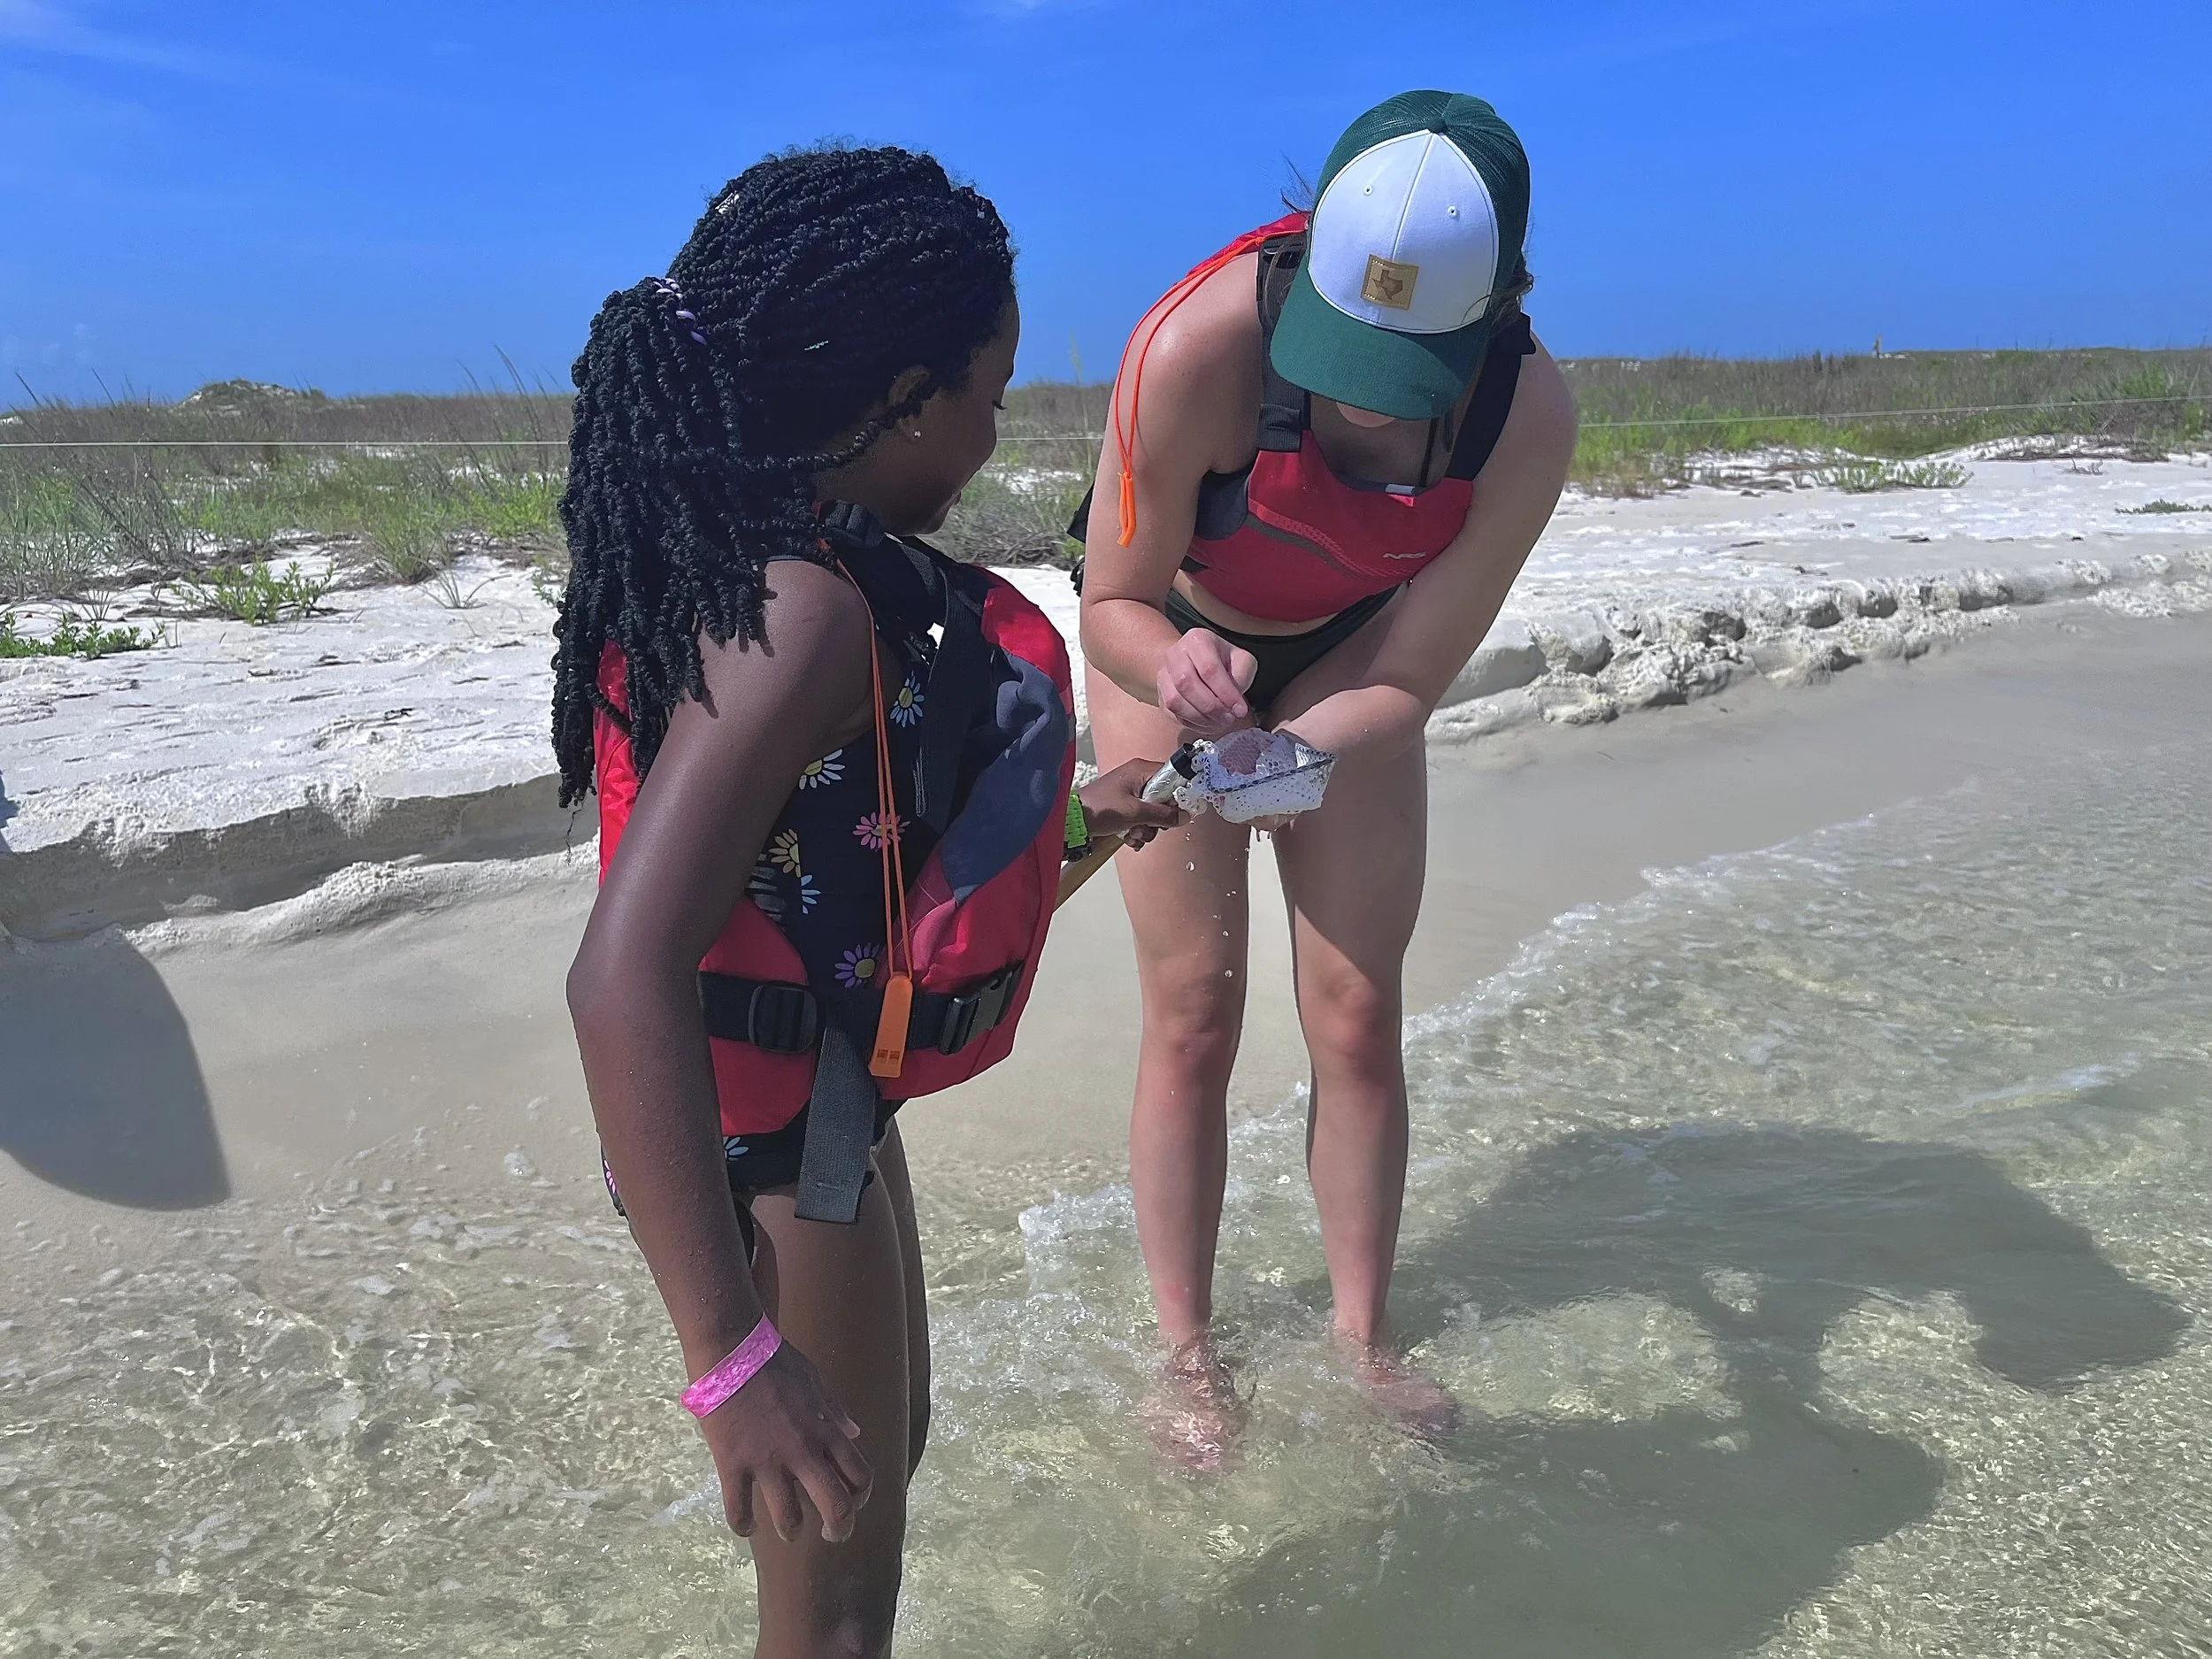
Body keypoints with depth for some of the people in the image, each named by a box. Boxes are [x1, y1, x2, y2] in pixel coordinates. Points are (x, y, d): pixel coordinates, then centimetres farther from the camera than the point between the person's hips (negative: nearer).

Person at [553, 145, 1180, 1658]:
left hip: (825, 1095, 9)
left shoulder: (738, 550, 0)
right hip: (775, 1151, -9)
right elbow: (625, 979, -37)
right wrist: (732, 1355, -37)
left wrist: (1070, 817, 22)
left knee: (887, 1447, 30)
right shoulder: (806, 609, -29)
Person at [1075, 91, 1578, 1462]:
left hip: (1346, 670, 2)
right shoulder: (1200, 344, -37)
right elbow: (1113, 607, -25)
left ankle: (1363, 1336, 22)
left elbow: (1408, 679, -24)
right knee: (1194, 1016, -4)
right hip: (1171, 648, -2)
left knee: (1358, 1017, 2)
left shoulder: (1530, 415, -29)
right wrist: (1175, 665, -47)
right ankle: (1189, 1356, 13)